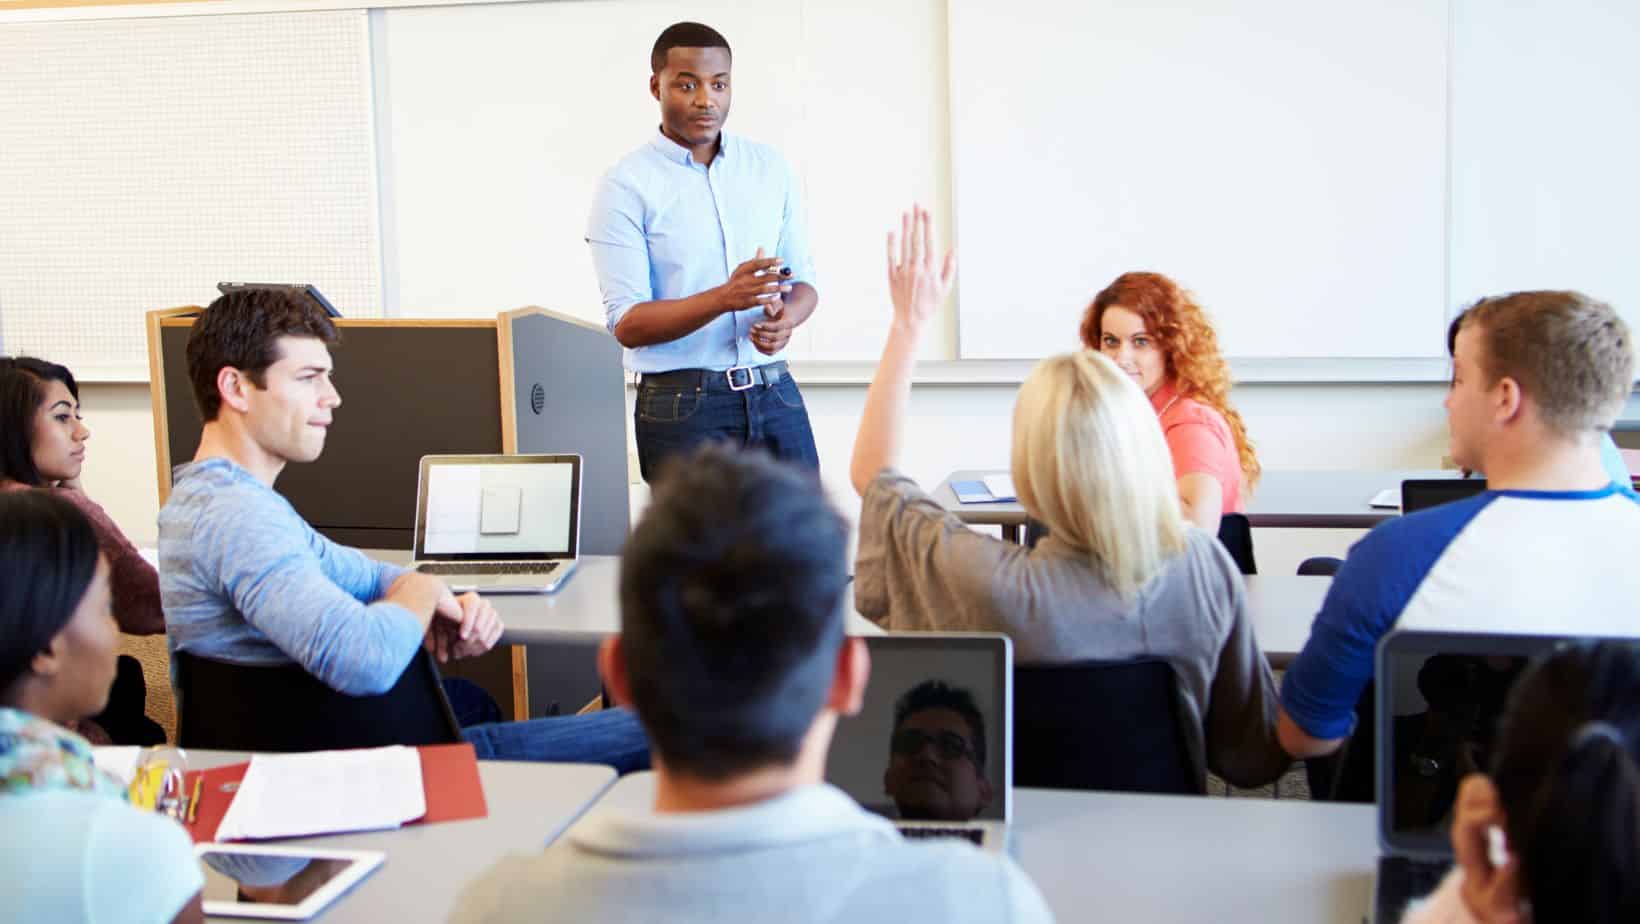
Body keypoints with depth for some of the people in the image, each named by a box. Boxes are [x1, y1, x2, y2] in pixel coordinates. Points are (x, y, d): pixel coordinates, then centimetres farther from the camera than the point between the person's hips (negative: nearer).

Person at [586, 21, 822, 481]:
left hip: (775, 392, 4)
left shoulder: (771, 168, 8)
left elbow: (803, 279, 11)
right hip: (683, 405, -4)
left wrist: (785, 319, -13)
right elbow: (627, 323, -11)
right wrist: (725, 297, -25)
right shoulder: (626, 185, -6)